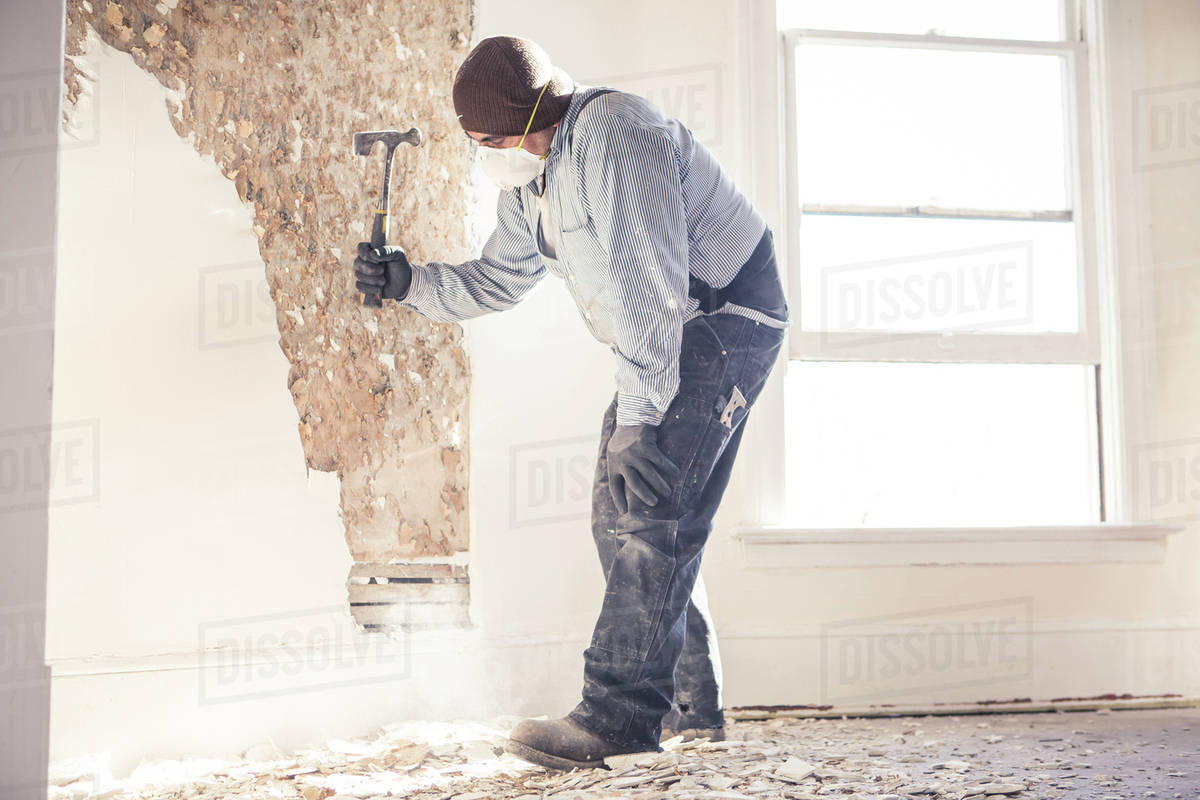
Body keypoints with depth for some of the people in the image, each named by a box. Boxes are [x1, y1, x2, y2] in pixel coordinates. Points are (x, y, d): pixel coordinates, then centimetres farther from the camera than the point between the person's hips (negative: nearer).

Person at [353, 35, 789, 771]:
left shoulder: (614, 135, -24)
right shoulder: (531, 175, 6)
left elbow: (648, 283, -28)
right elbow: (497, 281, 15)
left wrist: (640, 415, -29)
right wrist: (412, 283, -3)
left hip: (730, 316, -10)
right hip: (672, 335, 10)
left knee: (644, 503, -19)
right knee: (625, 516, 9)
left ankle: (622, 715, -20)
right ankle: (691, 703, 16)